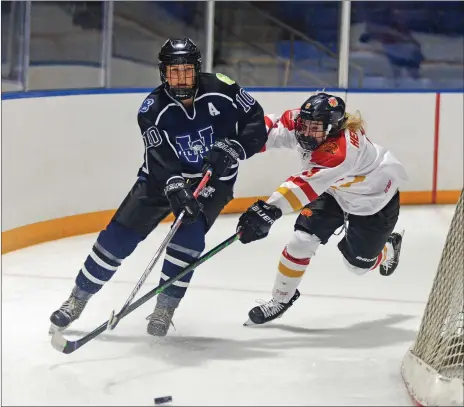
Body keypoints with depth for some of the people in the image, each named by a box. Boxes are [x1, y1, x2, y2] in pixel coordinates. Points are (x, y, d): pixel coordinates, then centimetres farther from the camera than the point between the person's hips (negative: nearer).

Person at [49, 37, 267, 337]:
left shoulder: (221, 90, -18)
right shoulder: (153, 109, -20)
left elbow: (257, 124, -11)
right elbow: (160, 161, -30)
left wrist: (233, 149, -28)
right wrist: (174, 188, -48)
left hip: (213, 180, 0)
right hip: (164, 178, 0)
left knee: (189, 236, -21)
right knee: (118, 236, -6)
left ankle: (165, 308, -4)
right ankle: (78, 300, 9)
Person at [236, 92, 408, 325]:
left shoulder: (341, 149, -45)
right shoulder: (302, 122, -24)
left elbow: (308, 185, -55)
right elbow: (269, 129, -13)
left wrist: (271, 209, -65)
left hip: (376, 200, -6)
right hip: (335, 192, 6)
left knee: (359, 264, 10)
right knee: (302, 240, -12)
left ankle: (389, 249, 44)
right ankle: (281, 298, 5)